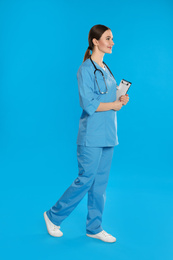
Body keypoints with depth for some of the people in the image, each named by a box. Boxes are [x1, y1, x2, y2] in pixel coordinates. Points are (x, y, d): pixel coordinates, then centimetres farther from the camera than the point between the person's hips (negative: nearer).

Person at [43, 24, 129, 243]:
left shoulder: (106, 69, 15)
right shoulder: (86, 69, -11)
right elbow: (89, 104, -20)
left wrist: (121, 99, 1)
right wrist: (114, 105, -10)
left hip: (108, 134, 8)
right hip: (91, 135, -8)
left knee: (100, 182, 11)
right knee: (85, 180, -2)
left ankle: (94, 227, 22)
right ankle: (53, 216, 18)